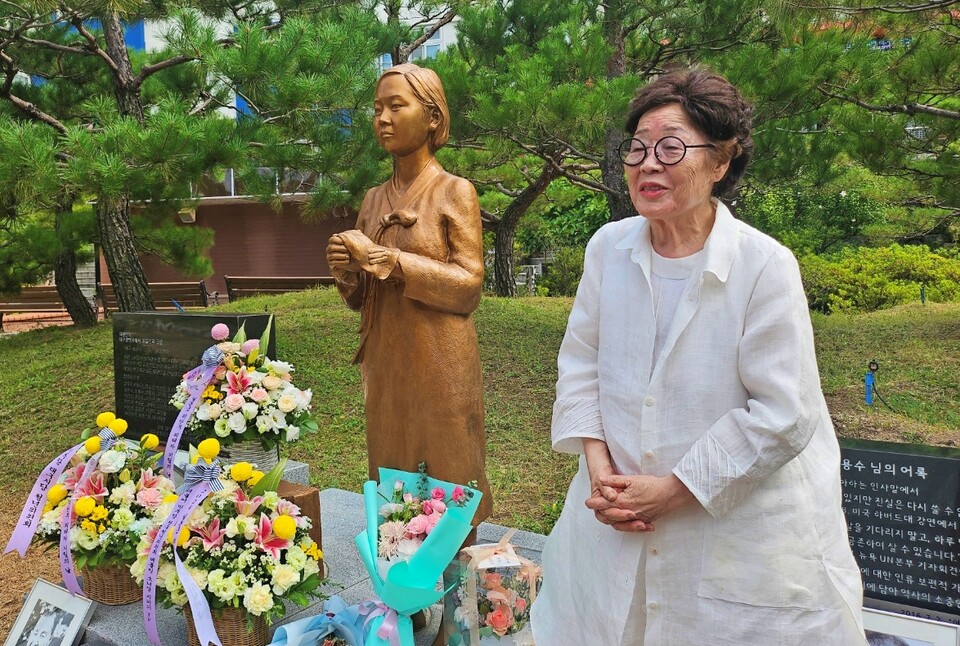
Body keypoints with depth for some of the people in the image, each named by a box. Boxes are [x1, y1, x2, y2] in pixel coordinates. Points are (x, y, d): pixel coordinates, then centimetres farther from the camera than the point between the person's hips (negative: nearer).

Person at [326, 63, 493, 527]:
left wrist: (388, 259, -18)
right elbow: (358, 298, 14)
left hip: (440, 365, -5)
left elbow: (468, 285, -13)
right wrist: (345, 270, -8)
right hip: (385, 364, 5)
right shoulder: (374, 199, 10)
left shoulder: (455, 192, -5)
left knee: (446, 484, 6)